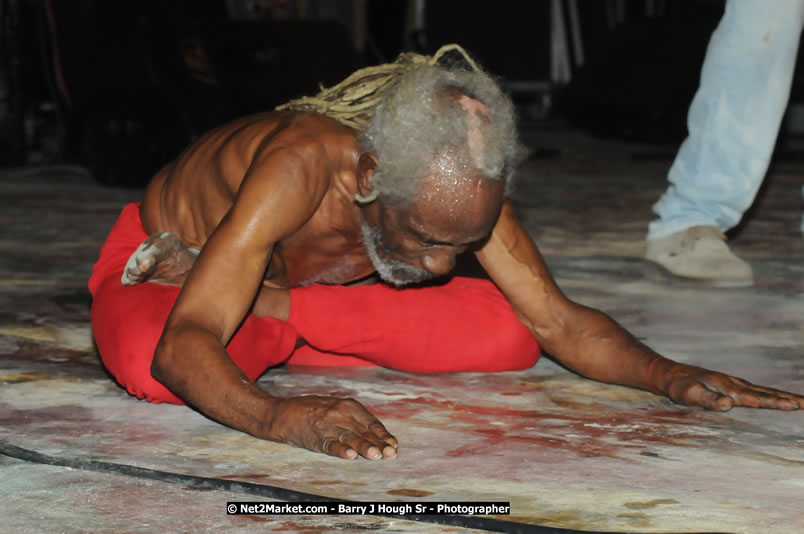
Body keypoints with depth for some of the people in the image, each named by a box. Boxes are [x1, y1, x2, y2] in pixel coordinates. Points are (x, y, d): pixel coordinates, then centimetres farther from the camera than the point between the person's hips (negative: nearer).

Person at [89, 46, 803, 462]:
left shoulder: (462, 183, -26)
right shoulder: (301, 168, -44)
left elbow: (555, 319, -17)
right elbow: (179, 349, -49)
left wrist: (665, 374, -35)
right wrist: (278, 418, -68)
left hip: (300, 286, 5)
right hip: (159, 261, -5)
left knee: (507, 336, -13)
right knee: (148, 366, -42)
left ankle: (269, 306, -5)